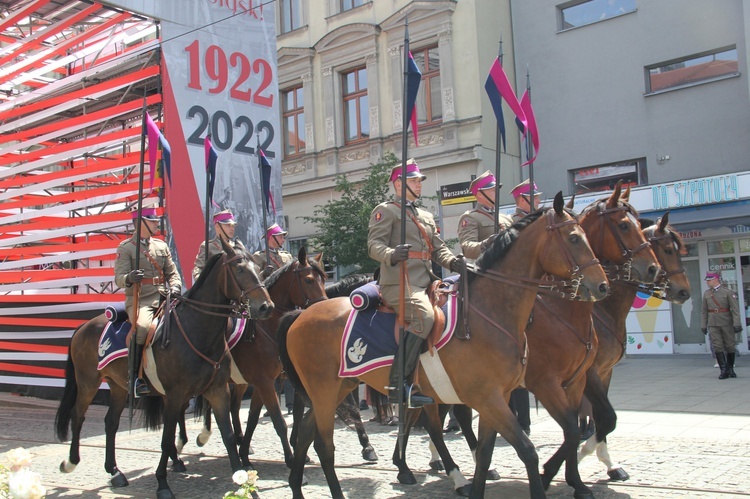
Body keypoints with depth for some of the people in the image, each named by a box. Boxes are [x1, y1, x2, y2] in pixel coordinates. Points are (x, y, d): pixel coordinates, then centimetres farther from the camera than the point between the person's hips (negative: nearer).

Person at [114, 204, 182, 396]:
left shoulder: (162, 246, 19)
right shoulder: (126, 247, 4)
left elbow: (172, 273, 18)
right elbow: (119, 277, -4)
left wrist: (175, 287, -4)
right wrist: (129, 278, -28)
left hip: (163, 298, 5)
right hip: (139, 300, -5)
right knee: (142, 327, -34)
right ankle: (135, 377, -24)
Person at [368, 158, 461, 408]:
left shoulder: (426, 216, 28)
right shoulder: (385, 210, 5)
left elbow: (438, 248, 23)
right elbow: (374, 244, -8)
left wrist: (453, 262, 0)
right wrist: (392, 254, -32)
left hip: (426, 283, 9)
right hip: (399, 283, -9)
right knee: (424, 316, -32)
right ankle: (399, 384, -31)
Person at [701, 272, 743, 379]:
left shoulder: (728, 292, -4)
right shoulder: (706, 293, 7)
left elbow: (735, 309, -8)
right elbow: (704, 311, 11)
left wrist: (736, 324, -15)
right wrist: (703, 325, 6)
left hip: (726, 323, -2)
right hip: (713, 325, 3)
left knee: (730, 346, 5)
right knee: (717, 346, -5)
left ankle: (730, 368, 20)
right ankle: (723, 370, -3)